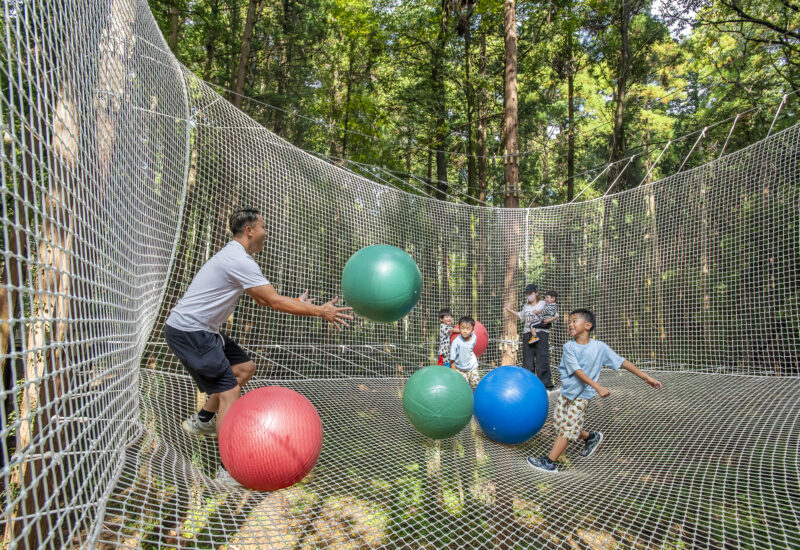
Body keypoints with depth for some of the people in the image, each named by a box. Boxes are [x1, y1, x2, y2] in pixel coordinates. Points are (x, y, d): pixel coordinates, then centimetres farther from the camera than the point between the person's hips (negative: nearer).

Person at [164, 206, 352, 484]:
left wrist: (295, 302, 14)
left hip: (202, 329, 10)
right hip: (187, 330, -10)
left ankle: (201, 420, 27)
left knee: (244, 367, 15)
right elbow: (274, 301, -21)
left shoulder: (235, 256, 14)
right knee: (229, 390, -12)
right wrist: (319, 311, -16)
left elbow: (262, 298, 21)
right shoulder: (239, 261, -20)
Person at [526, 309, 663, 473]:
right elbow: (577, 371, -19)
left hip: (581, 396, -3)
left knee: (567, 428, -4)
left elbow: (622, 362, -5)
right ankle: (591, 437, 33)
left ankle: (549, 462, 5)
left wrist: (647, 378, -7)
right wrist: (598, 387, -30)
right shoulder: (569, 347, -9)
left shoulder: (600, 347, -10)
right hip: (566, 392, 3)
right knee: (560, 424, 11)